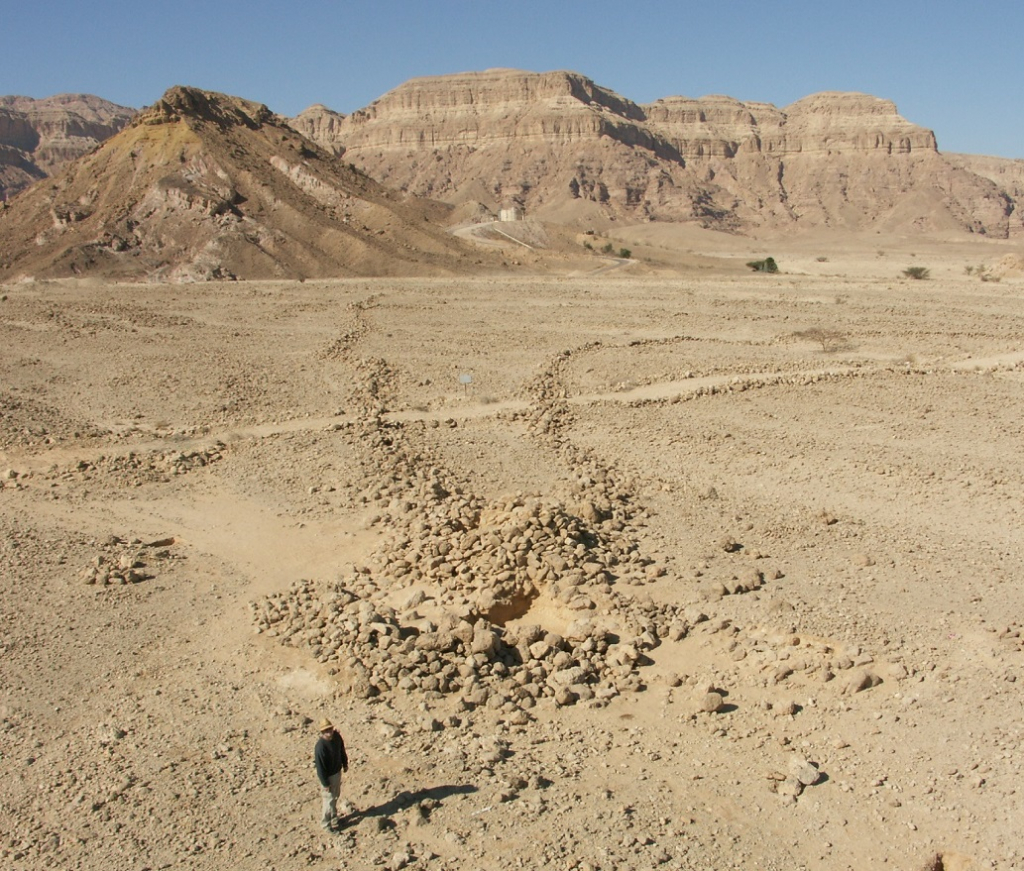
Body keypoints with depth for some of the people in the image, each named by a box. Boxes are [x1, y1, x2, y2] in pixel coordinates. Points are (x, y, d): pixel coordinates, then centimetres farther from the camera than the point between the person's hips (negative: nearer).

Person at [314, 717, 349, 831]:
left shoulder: (336, 736, -14)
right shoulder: (320, 746, -34)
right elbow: (320, 767, -26)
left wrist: (345, 763, 17)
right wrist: (325, 784, -19)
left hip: (337, 771, 7)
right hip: (328, 776, -7)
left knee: (336, 795, 25)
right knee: (328, 799, 9)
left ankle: (333, 817, 47)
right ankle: (326, 823, 31)